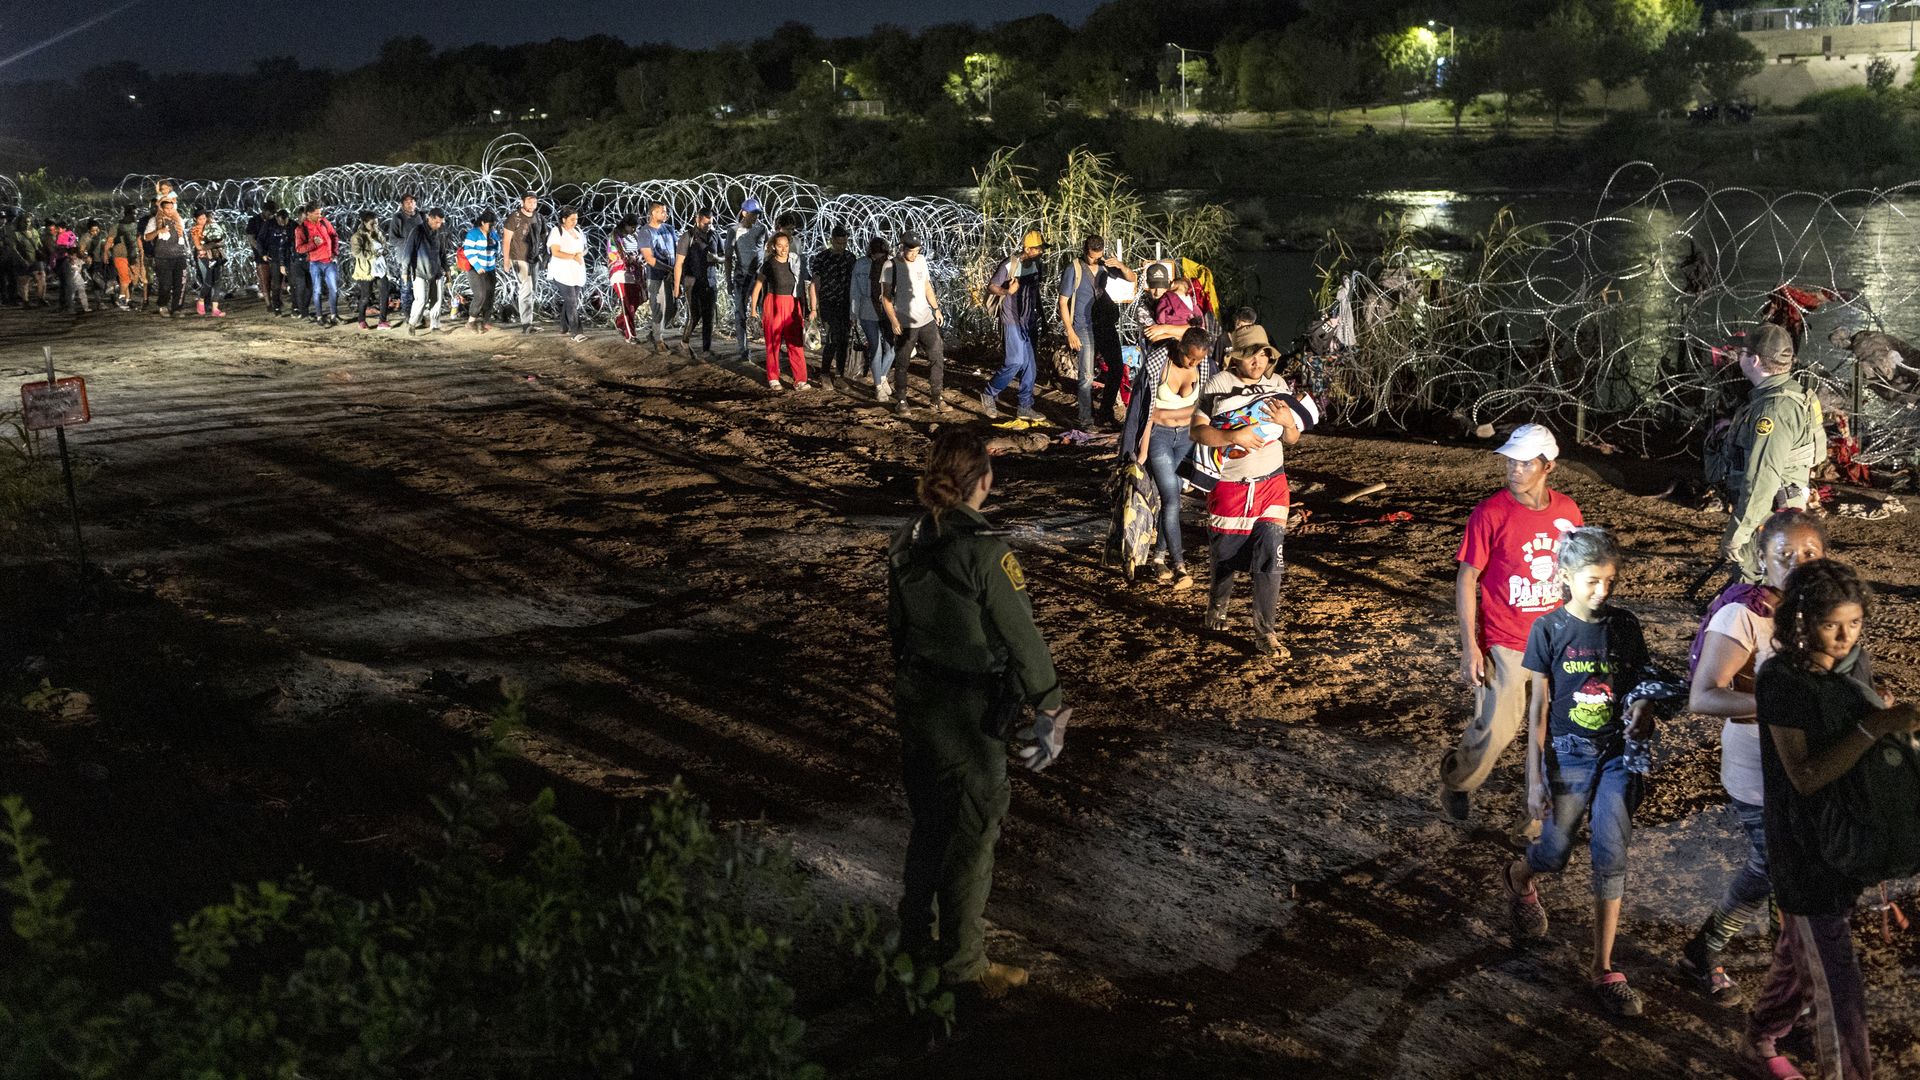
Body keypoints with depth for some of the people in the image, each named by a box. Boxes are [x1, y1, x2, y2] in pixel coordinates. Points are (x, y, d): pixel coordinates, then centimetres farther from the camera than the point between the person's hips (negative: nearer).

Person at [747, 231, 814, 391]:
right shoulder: (769, 264, 0)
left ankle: (800, 380, -4)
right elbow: (757, 287, 6)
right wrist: (753, 310, 2)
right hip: (773, 305, -1)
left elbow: (809, 283, 5)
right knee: (773, 343, 3)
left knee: (796, 343, -4)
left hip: (793, 306, 1)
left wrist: (813, 309, -3)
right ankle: (773, 379, 12)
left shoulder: (797, 263, 4)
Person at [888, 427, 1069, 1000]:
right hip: (969, 714, -7)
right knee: (971, 831, 7)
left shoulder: (905, 543, -1)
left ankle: (917, 933, 37)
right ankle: (962, 961, 19)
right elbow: (1022, 636, -19)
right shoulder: (984, 551, -23)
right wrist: (1051, 706, -9)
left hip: (914, 698, 7)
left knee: (928, 819, 22)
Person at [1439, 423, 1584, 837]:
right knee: (1494, 732, 0)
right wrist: (1469, 646, -12)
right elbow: (1466, 579, -9)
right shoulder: (1490, 513, -13)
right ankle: (1457, 781, 32)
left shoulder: (1567, 512, 0)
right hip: (1505, 646, -4)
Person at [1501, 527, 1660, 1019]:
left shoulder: (1625, 625, -1)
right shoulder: (1549, 629, -8)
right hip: (1567, 757, -2)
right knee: (1555, 854, 11)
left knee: (1611, 859, -3)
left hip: (1618, 756, 2)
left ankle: (1603, 971, 6)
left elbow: (1642, 685, 8)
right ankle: (1517, 878, 49)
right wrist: (1535, 780, -7)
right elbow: (1539, 708, -6)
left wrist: (1643, 711, -18)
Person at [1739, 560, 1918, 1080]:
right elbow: (1806, 775, -24)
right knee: (1838, 988, -1)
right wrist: (1876, 727, -31)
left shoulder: (1856, 662, -1)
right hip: (1806, 850, -7)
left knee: (1801, 956, 24)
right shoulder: (1781, 679, -21)